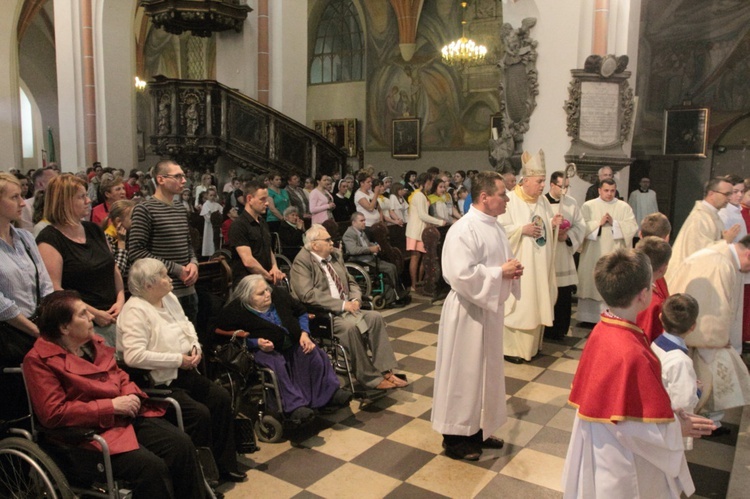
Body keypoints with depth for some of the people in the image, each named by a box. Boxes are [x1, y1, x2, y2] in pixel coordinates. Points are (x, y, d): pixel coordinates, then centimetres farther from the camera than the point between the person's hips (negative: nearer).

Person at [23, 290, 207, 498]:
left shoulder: (94, 342, 12)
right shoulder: (39, 360, -9)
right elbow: (53, 413, -16)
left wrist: (131, 395, 0)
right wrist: (111, 406, -18)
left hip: (127, 417, 7)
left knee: (181, 444, -12)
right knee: (152, 467, -27)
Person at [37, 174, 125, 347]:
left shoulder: (94, 229, 14)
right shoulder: (49, 239, -8)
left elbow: (114, 268, 18)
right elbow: (54, 290, -16)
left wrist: (121, 300, 2)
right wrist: (94, 313, -15)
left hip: (113, 317, 6)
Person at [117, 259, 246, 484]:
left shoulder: (169, 298, 10)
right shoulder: (135, 311, -19)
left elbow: (187, 325, 21)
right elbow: (134, 356, -29)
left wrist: (196, 346, -1)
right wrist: (178, 359, -22)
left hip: (185, 373, 9)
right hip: (159, 383, -9)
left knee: (221, 398, -1)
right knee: (199, 413, -22)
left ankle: (224, 463, 13)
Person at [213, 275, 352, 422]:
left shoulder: (279, 294, 2)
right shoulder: (236, 310, -14)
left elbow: (301, 312, 14)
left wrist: (304, 334, -2)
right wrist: (256, 343, -22)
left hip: (293, 343, 5)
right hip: (265, 350, -5)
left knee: (313, 353, -20)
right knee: (277, 364, -36)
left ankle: (329, 393, -13)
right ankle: (294, 406, -36)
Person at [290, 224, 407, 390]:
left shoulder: (335, 255, 13)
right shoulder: (302, 262, -11)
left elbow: (351, 282, 19)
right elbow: (308, 295, -22)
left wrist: (355, 299, -4)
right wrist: (341, 305, -23)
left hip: (346, 308, 7)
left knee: (375, 317, -15)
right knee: (351, 326, -32)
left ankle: (385, 370, -13)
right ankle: (369, 377, -17)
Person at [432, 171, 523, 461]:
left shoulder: (494, 227, 9)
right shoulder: (463, 231, -20)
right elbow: (461, 275, -27)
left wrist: (511, 270, -2)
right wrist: (501, 272, -21)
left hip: (490, 308, 10)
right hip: (468, 312, -9)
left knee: (486, 371, 18)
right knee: (463, 374, 3)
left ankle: (477, 429, 35)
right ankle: (455, 437, 18)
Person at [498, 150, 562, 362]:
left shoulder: (543, 201, 9)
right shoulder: (510, 200, -12)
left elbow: (547, 230, 16)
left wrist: (553, 224, -4)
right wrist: (523, 229, -23)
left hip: (540, 264, 7)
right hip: (518, 264, -7)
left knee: (536, 303, 13)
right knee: (517, 304, -1)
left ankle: (532, 344, 26)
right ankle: (510, 347, 11)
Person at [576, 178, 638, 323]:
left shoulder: (624, 207, 6)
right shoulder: (588, 206, 4)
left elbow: (632, 227, -4)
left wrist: (614, 223, -15)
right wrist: (599, 223, -15)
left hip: (615, 255, 0)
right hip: (593, 255, 0)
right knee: (592, 285, 4)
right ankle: (589, 318, 13)